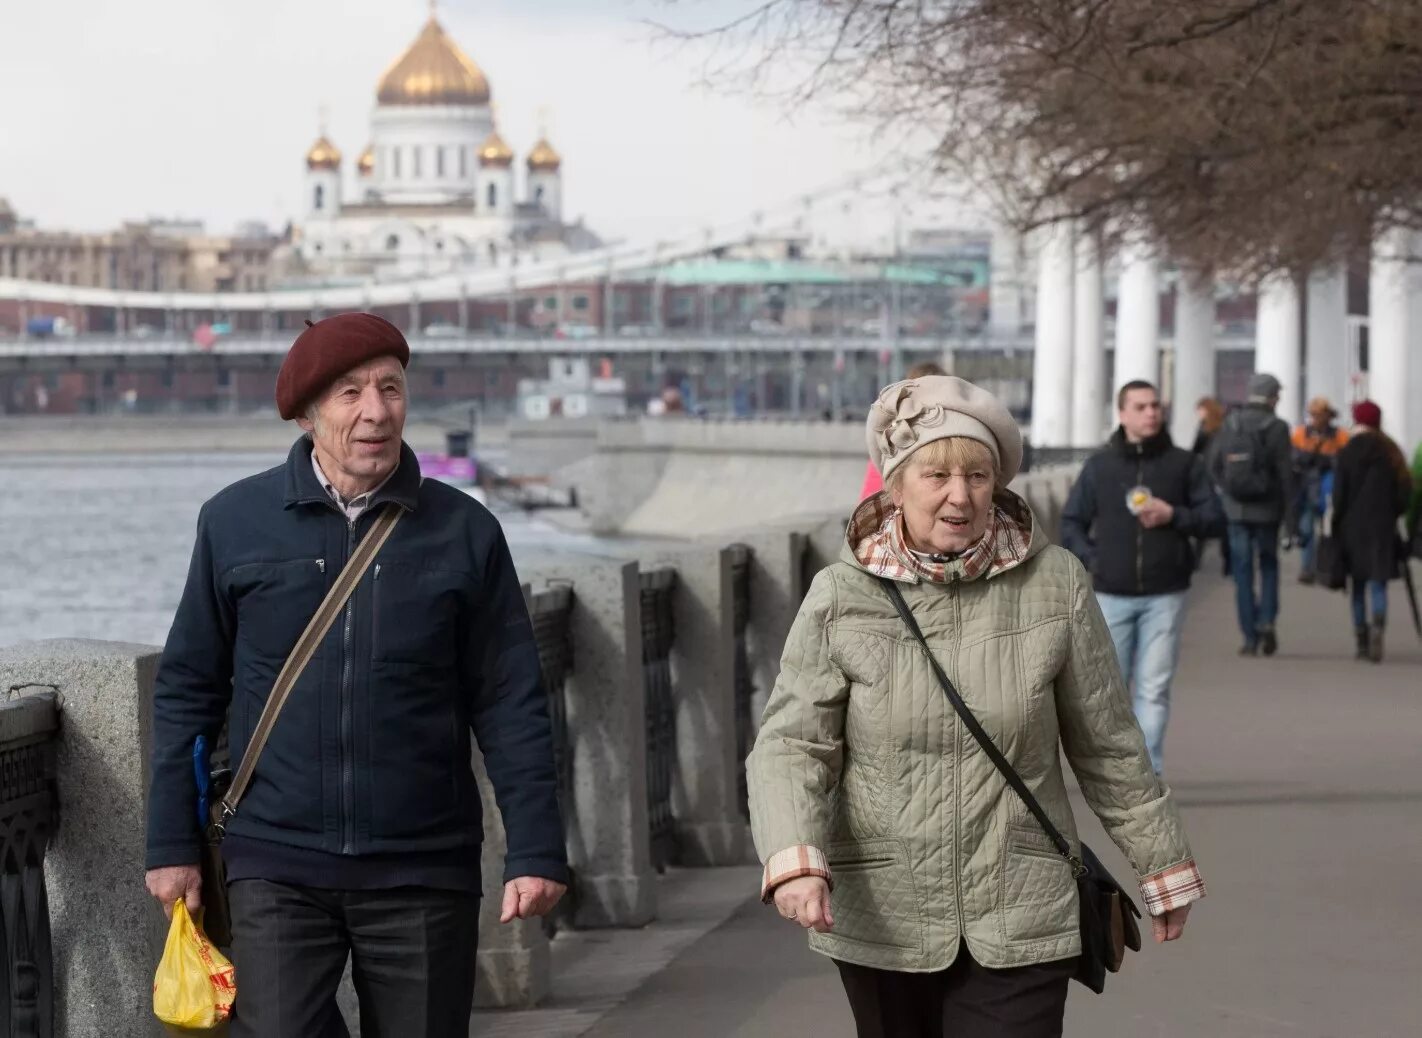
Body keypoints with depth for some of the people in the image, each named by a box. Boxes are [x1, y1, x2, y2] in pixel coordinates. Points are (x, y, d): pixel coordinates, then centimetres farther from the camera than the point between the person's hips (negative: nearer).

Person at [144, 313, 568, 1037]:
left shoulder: (464, 532, 2)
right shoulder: (235, 522, 2)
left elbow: (510, 704, 2)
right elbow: (188, 691, 8)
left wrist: (535, 850, -4)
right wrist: (172, 844, 6)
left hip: (423, 872, 1)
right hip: (277, 866, -1)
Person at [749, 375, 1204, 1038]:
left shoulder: (1054, 585, -3)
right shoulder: (841, 596, -4)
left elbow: (1107, 746, 6)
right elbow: (791, 744, -7)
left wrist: (1162, 865, 13)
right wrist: (793, 860, -25)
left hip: (1019, 925, -1)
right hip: (881, 924, 1)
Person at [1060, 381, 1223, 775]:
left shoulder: (1184, 464, 5)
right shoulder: (1099, 466, 7)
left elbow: (1215, 520, 4)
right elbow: (1071, 523, 13)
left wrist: (1173, 516, -12)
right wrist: (1091, 560, -2)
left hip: (1164, 595, -1)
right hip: (1111, 595, 1)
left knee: (1154, 689, -2)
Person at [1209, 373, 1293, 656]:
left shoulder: (1230, 424, 2)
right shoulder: (1277, 427, -7)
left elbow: (1214, 465, 4)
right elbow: (1285, 473, -8)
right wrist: (1289, 513, -3)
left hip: (1236, 509, 2)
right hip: (1267, 510, -2)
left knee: (1242, 572, 6)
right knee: (1268, 565, 14)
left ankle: (1250, 636, 5)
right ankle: (1267, 620, -5)